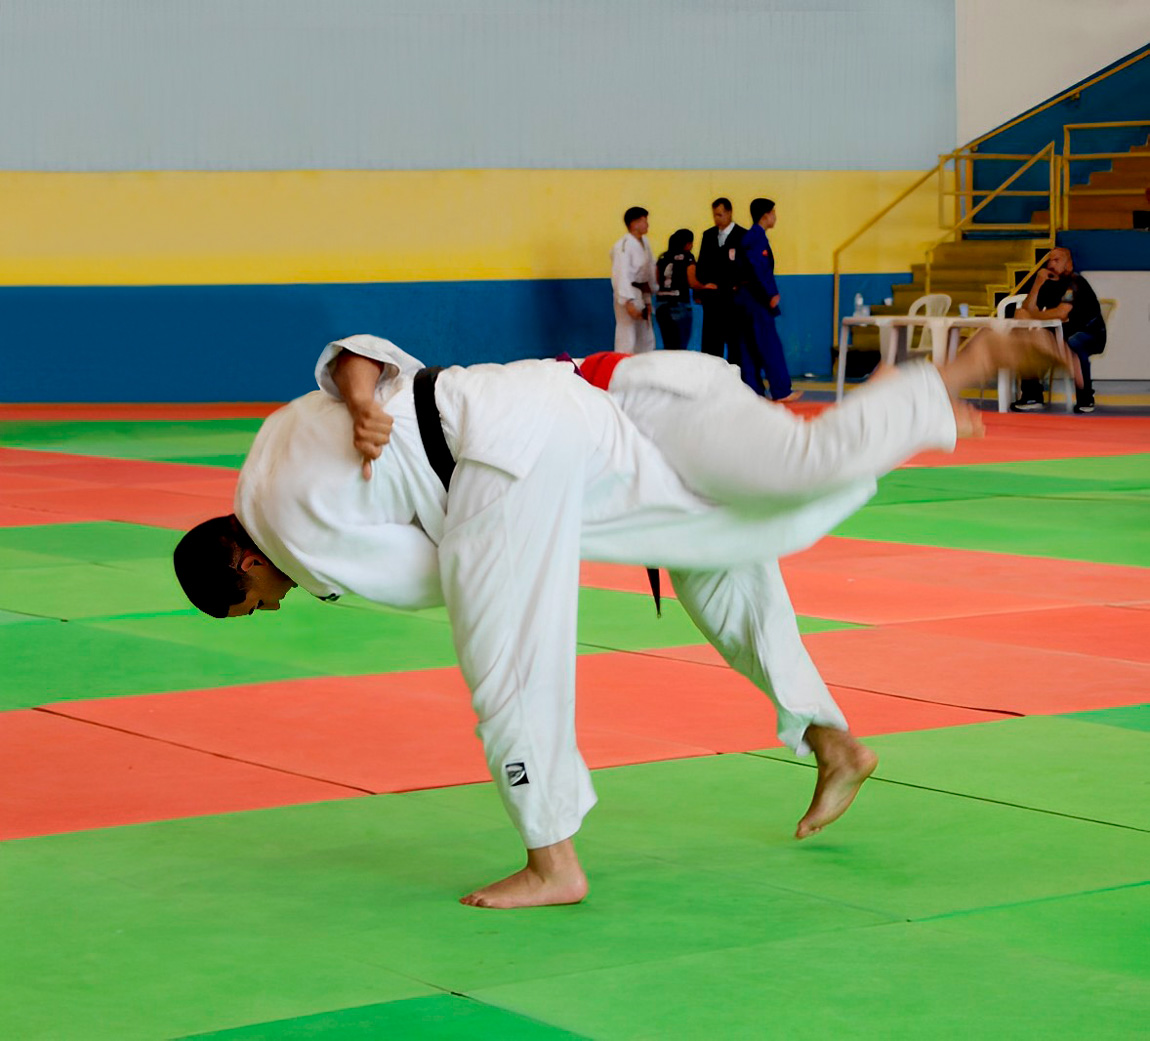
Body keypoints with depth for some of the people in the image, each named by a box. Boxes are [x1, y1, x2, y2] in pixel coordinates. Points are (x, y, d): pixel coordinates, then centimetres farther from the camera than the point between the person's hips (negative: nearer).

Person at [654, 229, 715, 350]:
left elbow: (655, 282, 11)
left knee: (668, 346, 12)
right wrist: (705, 286, 8)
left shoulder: (662, 257, 10)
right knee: (680, 347, 1)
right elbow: (692, 283, -9)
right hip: (679, 305, -5)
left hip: (661, 305, 5)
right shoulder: (687, 257, -3)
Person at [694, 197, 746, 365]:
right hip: (711, 298, 5)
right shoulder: (708, 235, 13)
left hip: (733, 297, -5)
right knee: (710, 344, 4)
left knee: (735, 342, 0)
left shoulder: (742, 236, -2)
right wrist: (699, 291, 7)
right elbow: (702, 264, 14)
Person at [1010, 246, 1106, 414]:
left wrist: (1032, 315, -19)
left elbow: (1061, 313, -30)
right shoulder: (1049, 284, 7)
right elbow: (1028, 309, -4)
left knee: (1074, 344, -40)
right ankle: (1032, 396, -7)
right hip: (1061, 334, 7)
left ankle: (1086, 398, -23)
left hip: (1090, 335, -7)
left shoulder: (1075, 282, -17)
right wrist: (1038, 283, -15)